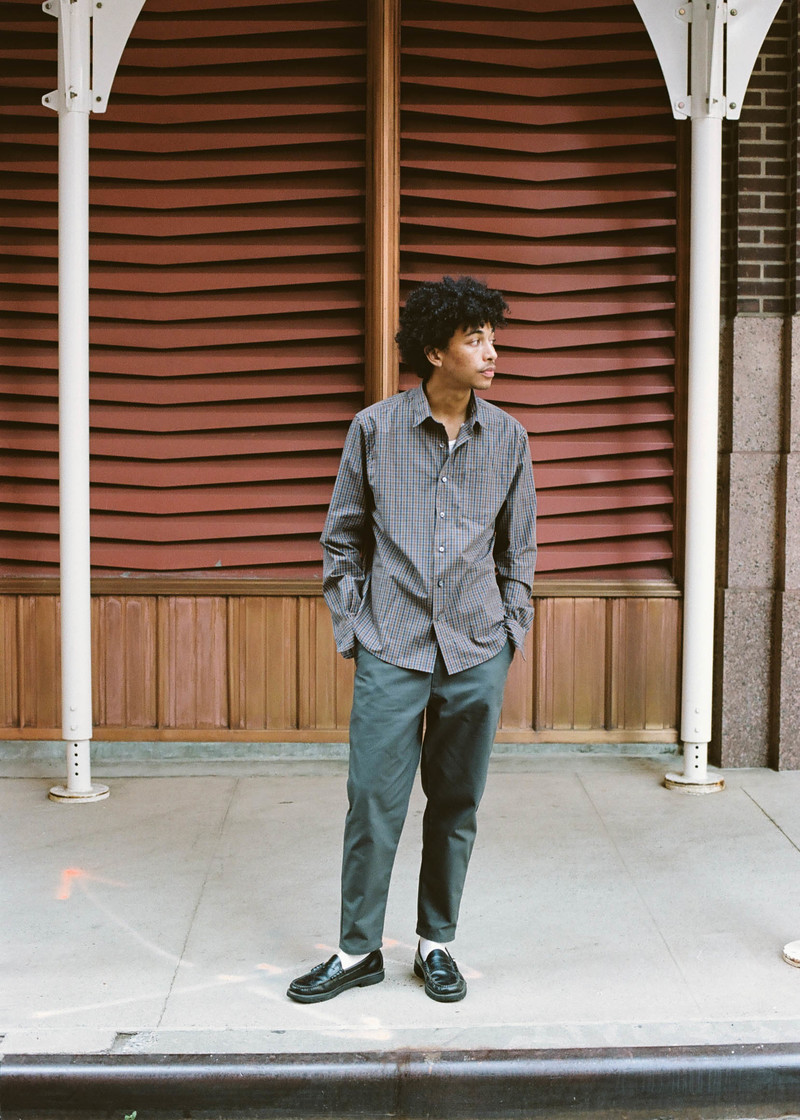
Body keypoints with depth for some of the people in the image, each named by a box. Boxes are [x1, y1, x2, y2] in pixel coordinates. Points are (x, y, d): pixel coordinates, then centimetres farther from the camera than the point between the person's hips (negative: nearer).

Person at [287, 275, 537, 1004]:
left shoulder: (508, 438, 4)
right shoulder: (374, 429, -2)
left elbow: (518, 549, 12)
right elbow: (342, 540, 6)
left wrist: (512, 632, 8)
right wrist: (351, 629, 2)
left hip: (477, 652, 2)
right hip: (391, 650, -2)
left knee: (457, 805, 10)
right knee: (374, 804, 2)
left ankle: (437, 943, 27)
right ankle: (359, 950, 19)